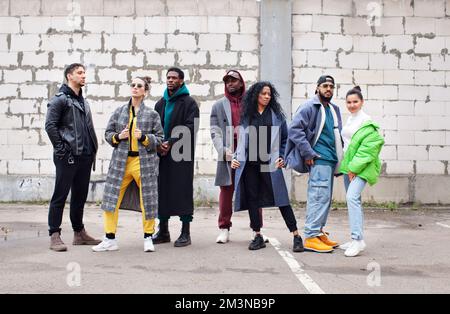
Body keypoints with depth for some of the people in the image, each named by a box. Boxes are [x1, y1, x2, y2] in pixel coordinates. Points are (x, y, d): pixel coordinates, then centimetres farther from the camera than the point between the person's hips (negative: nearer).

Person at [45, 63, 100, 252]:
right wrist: (61, 148, -14)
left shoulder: (83, 101, 19)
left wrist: (92, 150, 12)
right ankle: (54, 235, 0)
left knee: (80, 196, 13)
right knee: (60, 195, -4)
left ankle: (79, 233, 22)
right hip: (68, 157, -8)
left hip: (85, 156, 8)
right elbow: (50, 125, -12)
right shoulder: (60, 99, -5)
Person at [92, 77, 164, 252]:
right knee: (112, 198, 0)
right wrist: (118, 136, -7)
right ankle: (110, 240, 11)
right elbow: (108, 133, 13)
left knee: (147, 200, 1)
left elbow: (159, 138, 4)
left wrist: (144, 137, -13)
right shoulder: (119, 111, 9)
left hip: (144, 161, -2)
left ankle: (148, 238, 18)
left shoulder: (152, 114, 3)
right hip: (121, 161, 2)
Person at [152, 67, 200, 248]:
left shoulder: (189, 103, 0)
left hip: (182, 154, -6)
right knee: (162, 191, 7)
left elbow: (191, 128, -11)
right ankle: (163, 231, 17)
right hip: (162, 154, 6)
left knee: (182, 191, -4)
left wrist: (171, 143, -18)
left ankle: (185, 233, 2)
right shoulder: (161, 103, 18)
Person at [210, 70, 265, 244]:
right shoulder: (219, 105, 12)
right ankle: (224, 228, 11)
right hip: (228, 155, 1)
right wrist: (224, 151, -10)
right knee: (226, 191, 3)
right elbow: (215, 131, 5)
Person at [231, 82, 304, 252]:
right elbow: (241, 140, 16)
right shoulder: (246, 115, 11)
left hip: (269, 163, -2)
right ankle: (258, 236, 14)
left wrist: (282, 157, -1)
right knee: (252, 199, 4)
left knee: (281, 198, -5)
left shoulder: (276, 114, 7)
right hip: (249, 164, 2)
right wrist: (235, 158, 4)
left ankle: (297, 236, -1)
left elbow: (285, 139, 10)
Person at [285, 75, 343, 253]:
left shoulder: (334, 110, 20)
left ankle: (318, 232, 21)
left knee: (326, 198, 12)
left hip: (331, 160, 9)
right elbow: (294, 129, -15)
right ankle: (311, 238, -11)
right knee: (320, 196, -13)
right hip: (319, 159, -9)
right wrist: (308, 153, -17)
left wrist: (339, 160, 18)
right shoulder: (310, 107, -6)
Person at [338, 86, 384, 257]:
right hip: (349, 166, 9)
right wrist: (346, 167, 14)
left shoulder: (367, 122, -10)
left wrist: (354, 167, -17)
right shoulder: (349, 120, 16)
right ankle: (356, 240, 17)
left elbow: (368, 148, -16)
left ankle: (358, 239, -21)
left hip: (361, 167, -9)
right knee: (353, 201, 11)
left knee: (352, 198, -22)